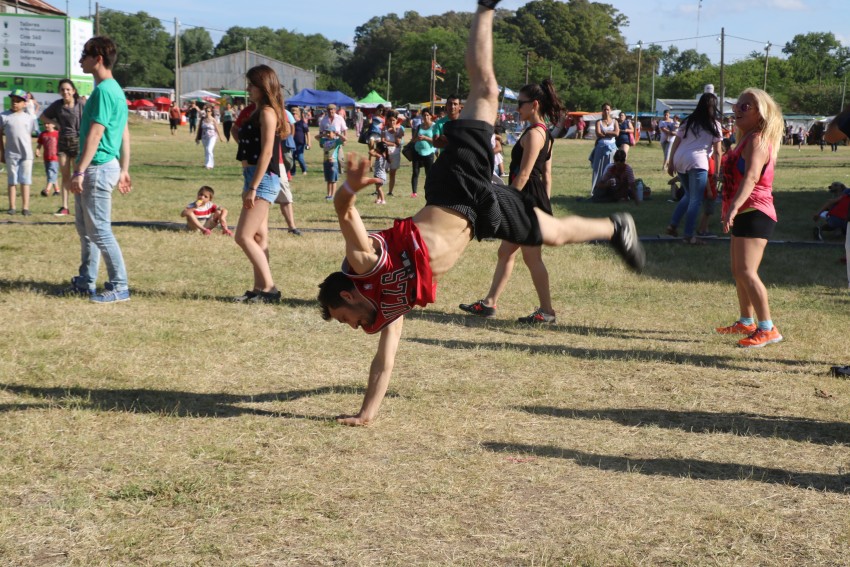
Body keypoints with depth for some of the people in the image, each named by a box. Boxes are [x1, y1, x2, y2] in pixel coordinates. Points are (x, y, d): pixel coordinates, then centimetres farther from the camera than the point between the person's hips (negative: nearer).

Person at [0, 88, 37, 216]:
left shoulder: (29, 118, 5)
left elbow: (29, 136, 11)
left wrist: (29, 152, 9)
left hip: (26, 154, 0)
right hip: (11, 154, 0)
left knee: (25, 181, 1)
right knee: (12, 181, 6)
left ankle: (26, 207, 2)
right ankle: (12, 206, 9)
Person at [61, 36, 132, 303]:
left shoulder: (103, 91, -17)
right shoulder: (114, 89, 14)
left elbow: (95, 134, -22)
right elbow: (125, 133, 17)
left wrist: (79, 171, -23)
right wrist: (124, 170, 20)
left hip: (98, 168, -10)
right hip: (97, 168, 10)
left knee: (99, 229, -5)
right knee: (84, 226, 17)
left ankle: (120, 287, 0)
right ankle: (86, 281, 26)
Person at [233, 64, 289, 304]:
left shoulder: (267, 111, -12)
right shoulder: (260, 112, 17)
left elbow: (266, 151, -19)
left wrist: (253, 187, -21)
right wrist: (249, 186, 18)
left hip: (263, 179, -10)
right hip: (256, 178, 10)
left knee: (244, 236, -12)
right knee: (258, 237, 9)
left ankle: (269, 288, -10)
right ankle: (259, 289, 11)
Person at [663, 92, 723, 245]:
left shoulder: (688, 121, 17)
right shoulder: (714, 124, 5)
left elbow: (675, 143, 13)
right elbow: (717, 152, 0)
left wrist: (670, 163, 16)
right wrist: (716, 172, 4)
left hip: (679, 161, 6)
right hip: (697, 163, -6)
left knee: (689, 195, 23)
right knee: (695, 200, -1)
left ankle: (672, 225, 17)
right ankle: (689, 235, -4)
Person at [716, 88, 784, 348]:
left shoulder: (757, 140, -15)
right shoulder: (745, 140, 18)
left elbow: (751, 177, -30)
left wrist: (734, 207, -42)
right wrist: (730, 209, 33)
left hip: (755, 213, -11)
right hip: (744, 214, 11)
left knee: (746, 271, -19)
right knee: (738, 272, 20)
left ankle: (768, 329, -19)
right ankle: (746, 322, 34)